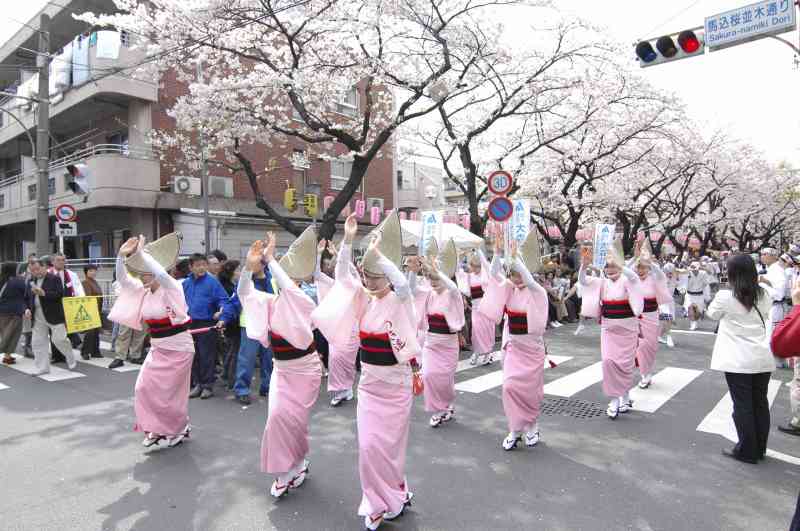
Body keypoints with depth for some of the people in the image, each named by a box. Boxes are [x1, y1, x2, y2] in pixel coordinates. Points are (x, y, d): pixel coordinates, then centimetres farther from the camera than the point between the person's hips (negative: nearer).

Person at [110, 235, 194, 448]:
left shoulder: (172, 288, -18)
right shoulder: (143, 290, 4)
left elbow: (161, 274, -38)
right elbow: (122, 279, -1)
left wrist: (142, 252, -30)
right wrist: (122, 255, -15)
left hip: (178, 349, -7)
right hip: (158, 349, 7)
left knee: (170, 392, 1)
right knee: (144, 388, 3)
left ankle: (180, 427, 24)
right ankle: (157, 429, 19)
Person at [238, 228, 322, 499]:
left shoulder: (303, 302, -18)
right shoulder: (271, 302, 0)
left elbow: (287, 286, -37)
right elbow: (243, 292, -4)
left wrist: (270, 258, -30)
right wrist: (250, 266, -20)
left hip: (304, 369, -6)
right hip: (281, 368, 6)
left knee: (287, 417, -6)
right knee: (279, 417, 4)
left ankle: (294, 466, 17)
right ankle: (293, 466, 23)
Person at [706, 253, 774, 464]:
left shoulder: (726, 296, -15)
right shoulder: (765, 293, -1)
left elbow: (712, 314, 3)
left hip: (738, 360, -5)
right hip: (763, 358, 5)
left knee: (743, 405, 4)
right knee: (760, 403, 15)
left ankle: (747, 451, 13)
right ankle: (759, 448, 28)